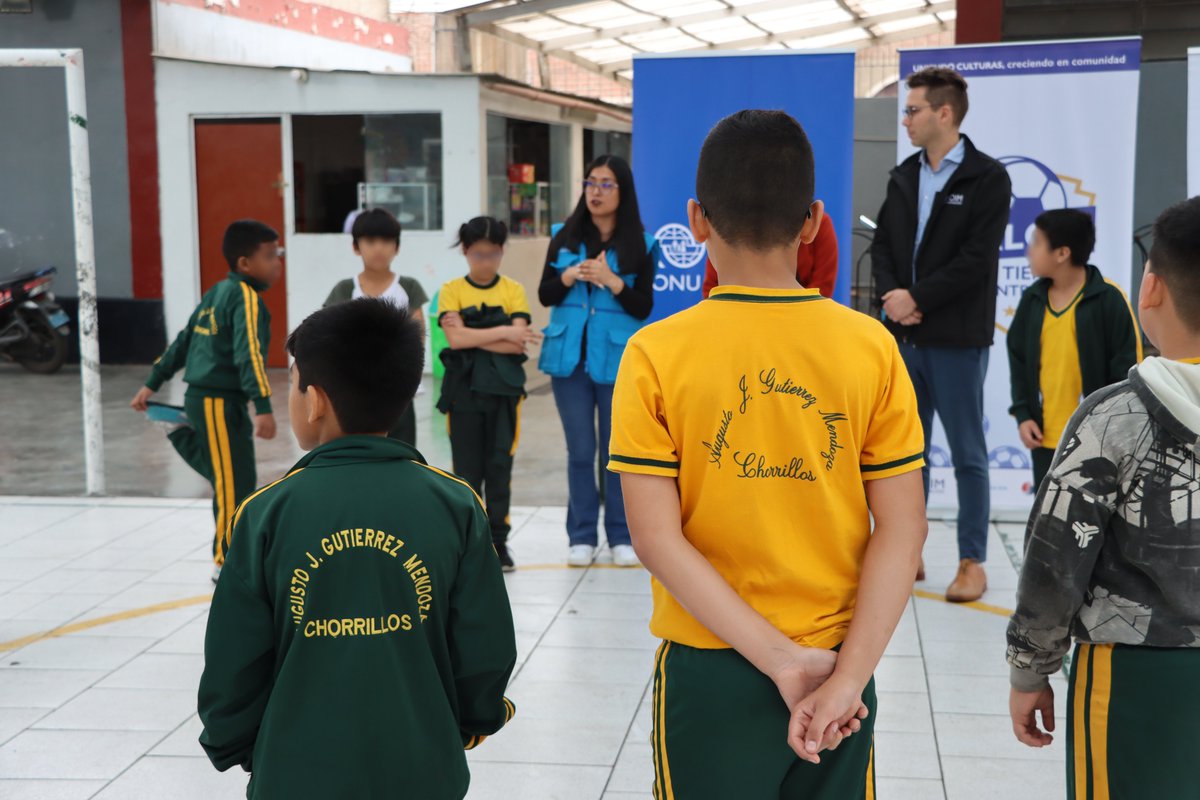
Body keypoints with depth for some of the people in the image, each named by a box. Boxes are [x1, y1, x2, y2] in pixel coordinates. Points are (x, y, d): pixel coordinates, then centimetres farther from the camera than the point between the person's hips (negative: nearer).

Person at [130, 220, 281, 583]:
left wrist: (152, 384, 24)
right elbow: (248, 353, -25)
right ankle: (226, 563, 4)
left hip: (201, 399, 9)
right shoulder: (246, 297, -13)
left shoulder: (217, 294, 15)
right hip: (220, 403, -9)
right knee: (234, 484, -3)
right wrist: (263, 407, -32)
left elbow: (182, 342, 19)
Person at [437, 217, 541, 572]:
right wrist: (503, 332, -13)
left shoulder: (513, 290, 4)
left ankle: (498, 540, 11)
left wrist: (473, 336, -12)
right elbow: (455, 338, -12)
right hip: (463, 390, 0)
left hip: (504, 390, 0)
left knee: (499, 467, 2)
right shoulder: (451, 291, 2)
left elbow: (517, 345, -8)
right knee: (467, 469, 4)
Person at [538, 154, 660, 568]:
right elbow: (545, 295, 7)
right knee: (580, 450, 7)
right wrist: (569, 275, -12)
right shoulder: (565, 237, 7)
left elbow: (644, 307, -4)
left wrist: (611, 281, -18)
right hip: (570, 357, 2)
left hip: (617, 360, -2)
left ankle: (621, 536, 14)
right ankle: (582, 536, 14)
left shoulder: (640, 245, -1)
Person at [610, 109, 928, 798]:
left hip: (709, 670, -1)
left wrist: (779, 657, -14)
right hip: (840, 663, 2)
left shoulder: (656, 355, -11)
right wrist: (847, 676, -11)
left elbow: (657, 538, -15)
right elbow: (903, 528, -10)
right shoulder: (872, 348, -7)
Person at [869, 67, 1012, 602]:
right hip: (904, 335, 6)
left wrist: (918, 299, -15)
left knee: (967, 454, 3)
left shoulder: (987, 178, -7)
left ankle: (972, 563, 11)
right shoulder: (903, 176, 12)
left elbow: (977, 259, -15)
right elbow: (882, 245, 9)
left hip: (957, 340, -6)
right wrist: (891, 294, -10)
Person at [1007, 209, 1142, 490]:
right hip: (1046, 436, 5)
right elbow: (1018, 361, 11)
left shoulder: (1109, 298, -13)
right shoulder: (1032, 299, 4)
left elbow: (1127, 367, -11)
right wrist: (1022, 414, 1)